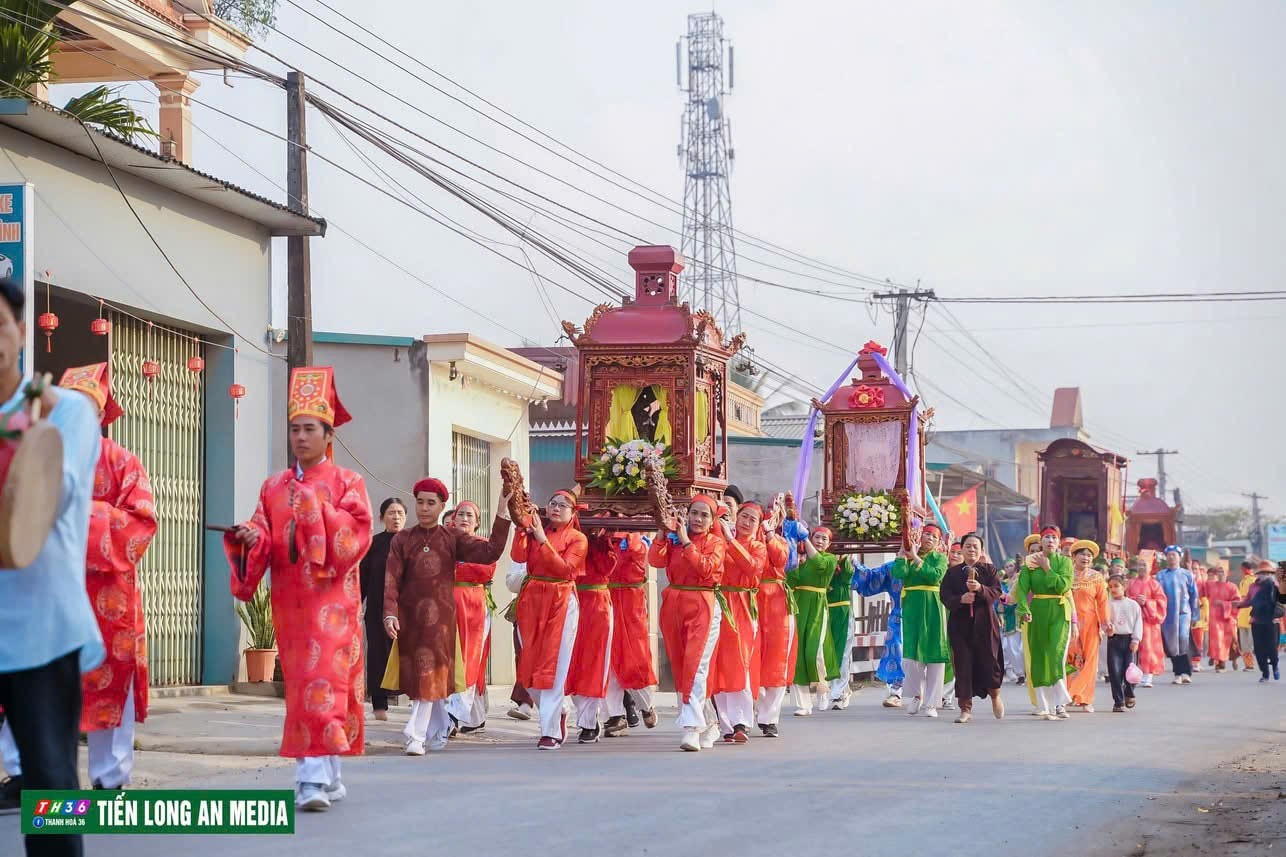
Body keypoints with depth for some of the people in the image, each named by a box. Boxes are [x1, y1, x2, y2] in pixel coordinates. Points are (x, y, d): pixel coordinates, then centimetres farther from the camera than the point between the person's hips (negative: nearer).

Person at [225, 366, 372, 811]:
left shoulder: (346, 483, 3)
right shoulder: (274, 486, 14)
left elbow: (357, 535, -9)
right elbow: (262, 540, 7)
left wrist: (318, 511, -18)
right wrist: (249, 537, -15)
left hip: (330, 597, -5)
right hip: (289, 601, 5)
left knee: (323, 680, -14)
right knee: (300, 684, 7)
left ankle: (314, 779, -21)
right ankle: (328, 775, 16)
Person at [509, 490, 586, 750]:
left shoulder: (577, 539, 1)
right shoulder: (536, 530, 10)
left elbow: (565, 568, -14)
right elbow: (518, 556, -6)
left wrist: (542, 541, -19)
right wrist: (523, 527, -15)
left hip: (561, 603, -4)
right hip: (532, 600, 4)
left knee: (554, 666, -8)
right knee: (530, 665, 5)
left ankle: (551, 731, -5)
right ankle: (558, 710, 28)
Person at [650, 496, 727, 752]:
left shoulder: (716, 543, 3)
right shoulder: (674, 538, 11)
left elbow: (706, 568, -15)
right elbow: (656, 560, -5)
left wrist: (686, 542, -16)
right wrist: (663, 533, -15)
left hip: (702, 608, -4)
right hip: (673, 606, 4)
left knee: (695, 666, -15)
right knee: (679, 666, 7)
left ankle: (692, 728, -21)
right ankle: (704, 723, 18)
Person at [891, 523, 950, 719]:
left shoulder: (940, 558, 6)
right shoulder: (908, 555, 10)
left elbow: (935, 575, -15)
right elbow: (898, 573, -10)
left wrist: (916, 558, -10)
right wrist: (904, 555, -7)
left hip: (933, 608, -1)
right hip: (911, 607, 1)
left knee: (934, 656, -2)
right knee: (910, 656, -5)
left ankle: (931, 703, 4)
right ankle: (917, 694, 18)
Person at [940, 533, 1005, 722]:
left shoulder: (989, 570, 8)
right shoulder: (952, 572, 10)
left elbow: (997, 592, -4)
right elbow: (945, 596, 2)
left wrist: (980, 589, -21)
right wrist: (960, 599, -17)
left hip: (984, 622, -1)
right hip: (960, 623, 1)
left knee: (989, 660, -2)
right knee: (963, 663, -3)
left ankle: (995, 695, 28)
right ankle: (965, 709, 1)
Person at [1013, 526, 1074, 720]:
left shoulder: (1064, 562, 4)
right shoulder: (1030, 562, 6)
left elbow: (1063, 586, -11)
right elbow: (1022, 588, -4)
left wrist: (1047, 569, -8)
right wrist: (1024, 609, -19)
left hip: (1059, 613, -2)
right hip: (1037, 614, 2)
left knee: (1056, 655, -16)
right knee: (1039, 657, 1)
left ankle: (1060, 702, -12)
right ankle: (1044, 705, 7)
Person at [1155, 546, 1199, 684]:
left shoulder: (1187, 574, 6)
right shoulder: (1161, 576, 9)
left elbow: (1194, 595, 9)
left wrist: (1194, 614, 5)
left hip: (1183, 612, -2)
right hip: (1167, 614, 2)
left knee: (1183, 641, -17)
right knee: (1170, 644, 2)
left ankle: (1186, 673, -13)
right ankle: (1178, 674, 10)